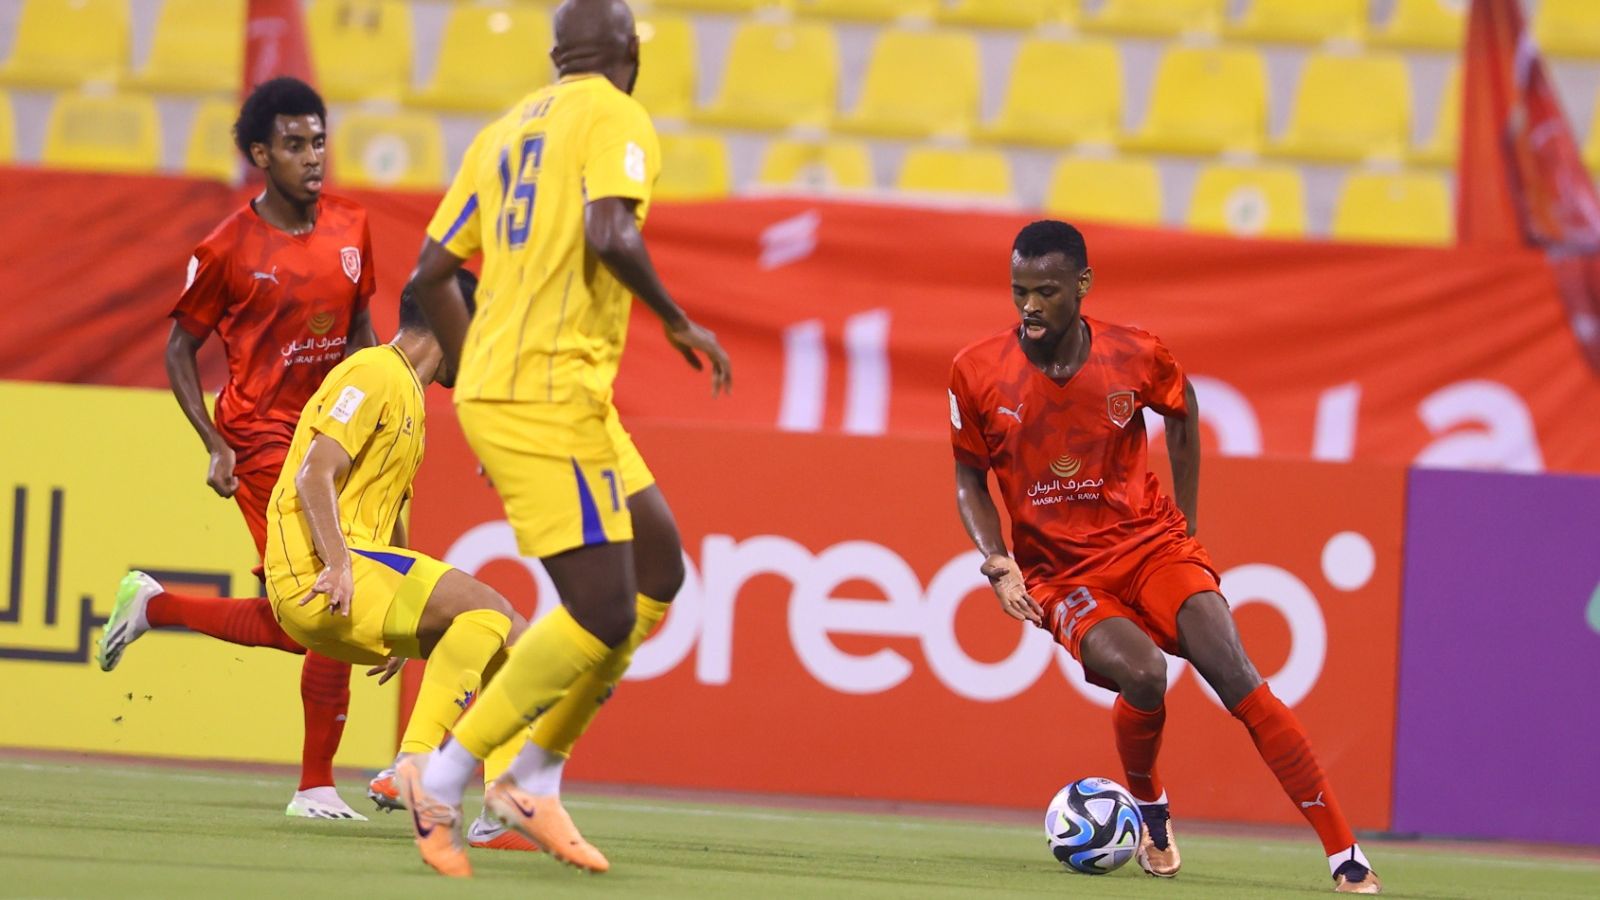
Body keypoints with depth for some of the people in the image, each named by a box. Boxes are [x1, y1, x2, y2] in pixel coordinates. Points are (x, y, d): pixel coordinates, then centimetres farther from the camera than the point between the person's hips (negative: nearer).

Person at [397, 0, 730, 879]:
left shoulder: (507, 130, 18)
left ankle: (534, 777, 13)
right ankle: (443, 778, -8)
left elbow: (431, 274, 17)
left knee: (659, 566, 16)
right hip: (552, 397, -9)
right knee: (602, 617, -9)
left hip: (494, 388, 9)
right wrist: (679, 323, -8)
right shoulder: (617, 119, -5)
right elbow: (610, 235, -23)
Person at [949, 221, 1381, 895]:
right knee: (1141, 673, -30)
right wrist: (997, 565, -9)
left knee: (1235, 675, -20)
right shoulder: (977, 373, -8)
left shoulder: (1136, 358, -7)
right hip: (1060, 574, -1)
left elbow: (1182, 414, 16)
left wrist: (1186, 528, 15)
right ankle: (1150, 811, 2)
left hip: (1150, 542, 1)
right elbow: (970, 478, 6)